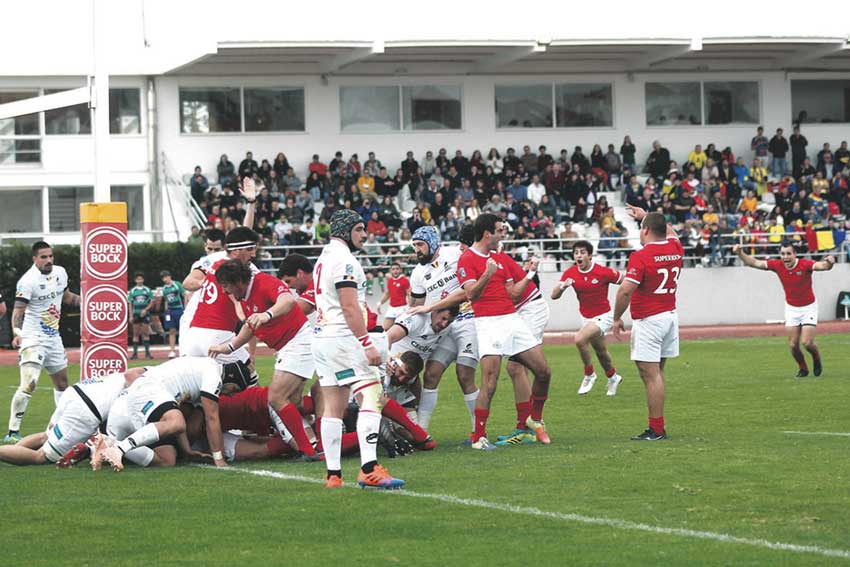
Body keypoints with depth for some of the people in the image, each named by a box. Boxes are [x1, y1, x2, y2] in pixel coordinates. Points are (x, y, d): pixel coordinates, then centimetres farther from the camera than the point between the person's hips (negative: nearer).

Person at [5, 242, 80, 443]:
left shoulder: (60, 273, 5)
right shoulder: (28, 281, -18)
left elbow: (67, 298, 23)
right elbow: (18, 311, -22)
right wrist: (17, 334, -39)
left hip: (54, 338, 8)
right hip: (33, 338, -8)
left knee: (62, 383, 16)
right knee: (29, 385, -19)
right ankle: (13, 432, -15)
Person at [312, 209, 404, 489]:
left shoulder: (324, 259, 18)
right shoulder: (344, 261, -12)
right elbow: (350, 307, -18)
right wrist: (368, 344, -20)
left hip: (322, 338, 10)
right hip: (342, 338, -10)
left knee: (333, 406, 8)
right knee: (371, 399, -12)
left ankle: (333, 474, 7)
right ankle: (369, 470, -20)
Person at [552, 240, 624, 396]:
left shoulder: (603, 272, -21)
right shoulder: (570, 273, -9)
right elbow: (554, 295, -12)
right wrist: (563, 286, -33)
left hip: (603, 316, -6)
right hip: (586, 318, 6)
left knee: (580, 339, -27)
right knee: (601, 352, 22)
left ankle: (589, 375, -6)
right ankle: (612, 377, 50)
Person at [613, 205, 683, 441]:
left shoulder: (640, 257, -16)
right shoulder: (675, 249, 5)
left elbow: (625, 290, -21)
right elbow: (669, 231, 30)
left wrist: (617, 318, -9)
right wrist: (645, 215, 39)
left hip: (648, 321, -8)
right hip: (670, 315, 8)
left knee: (651, 376, -5)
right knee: (657, 374, 15)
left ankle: (656, 430, -5)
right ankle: (658, 427, 17)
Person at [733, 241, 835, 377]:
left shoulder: (805, 264, -24)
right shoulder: (777, 265, -13)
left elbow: (822, 266, -40)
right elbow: (754, 263, -9)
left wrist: (829, 262, -64)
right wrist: (740, 253, -24)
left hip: (808, 307, -3)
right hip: (791, 308, 3)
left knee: (807, 342, -12)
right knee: (793, 344, -2)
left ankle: (816, 359, 22)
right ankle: (803, 368, 24)